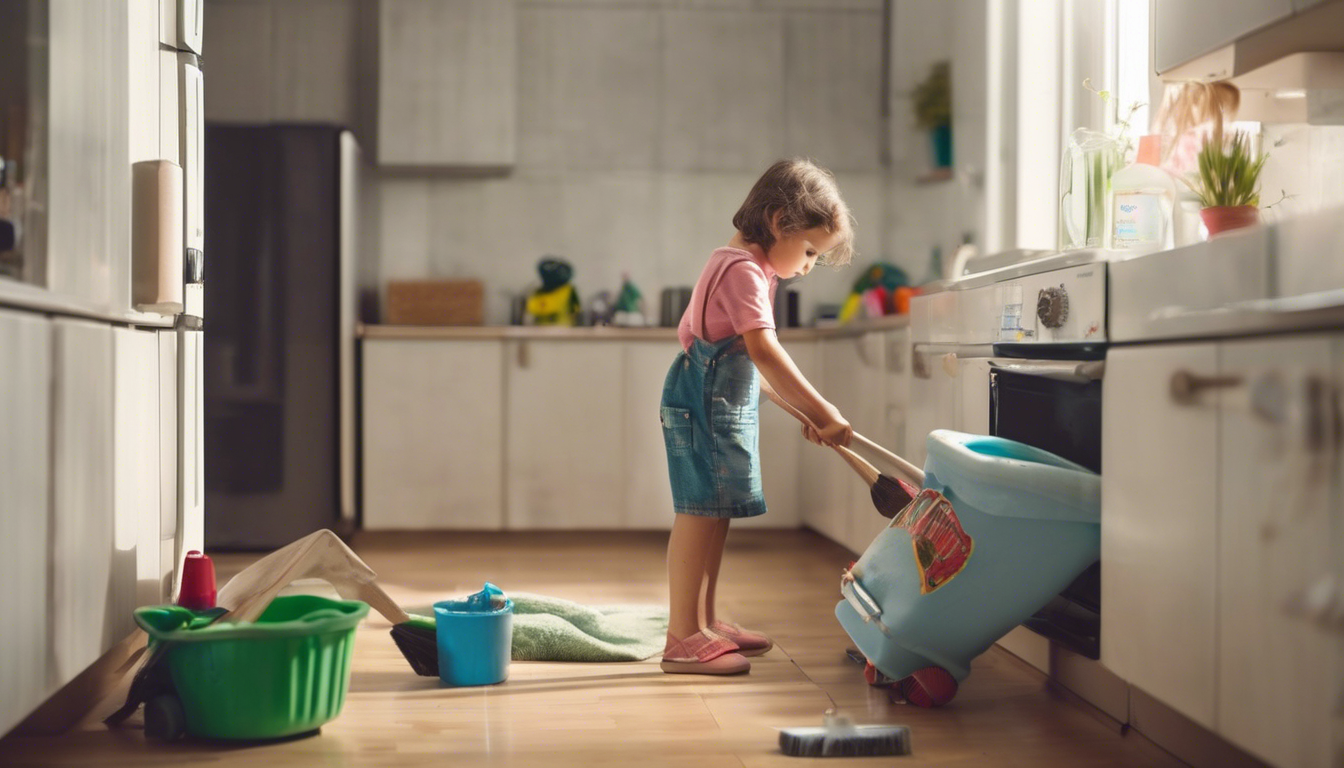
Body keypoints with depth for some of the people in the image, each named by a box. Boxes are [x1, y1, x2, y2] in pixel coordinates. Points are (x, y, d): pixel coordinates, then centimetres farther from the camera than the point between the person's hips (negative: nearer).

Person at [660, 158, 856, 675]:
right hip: (703, 402, -11)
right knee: (700, 512, -11)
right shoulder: (742, 269, -17)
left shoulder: (751, 268, 18)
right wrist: (822, 413, -29)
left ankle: (704, 623, 23)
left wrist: (801, 410, 17)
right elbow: (763, 351, -28)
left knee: (716, 513, 14)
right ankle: (683, 639, -9)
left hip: (725, 403, 11)